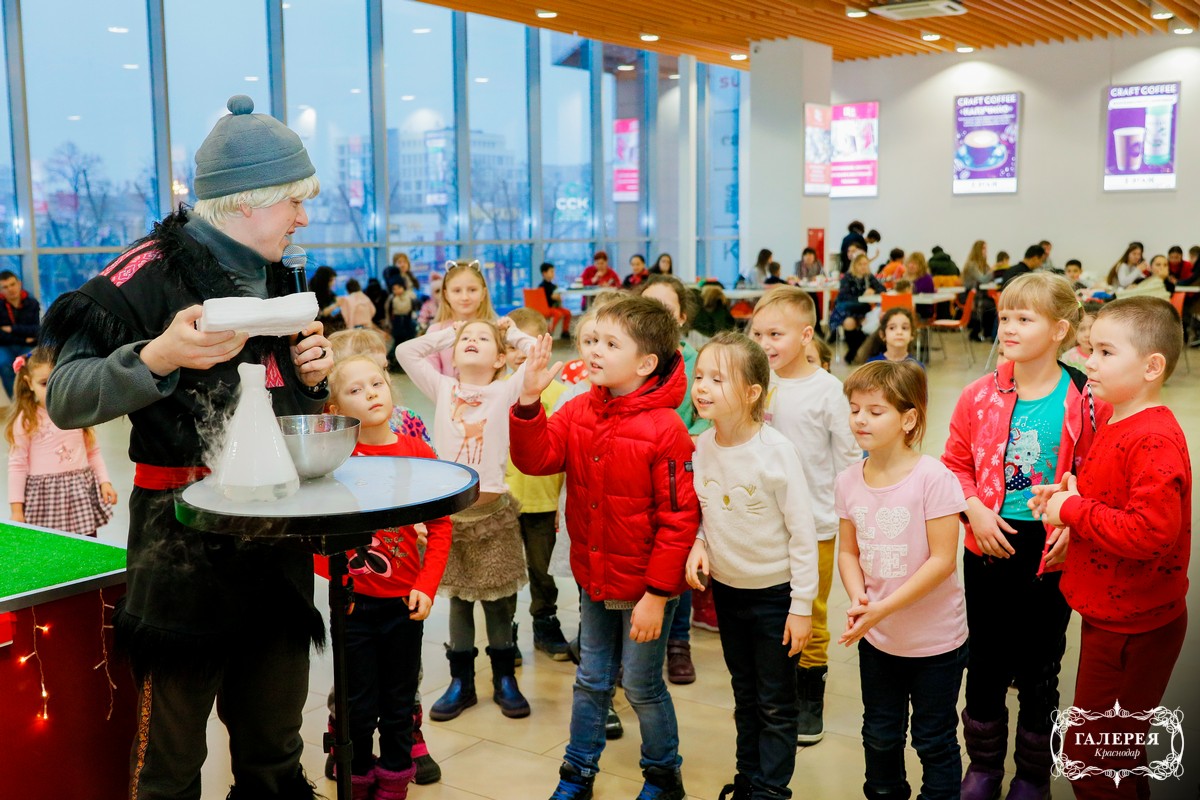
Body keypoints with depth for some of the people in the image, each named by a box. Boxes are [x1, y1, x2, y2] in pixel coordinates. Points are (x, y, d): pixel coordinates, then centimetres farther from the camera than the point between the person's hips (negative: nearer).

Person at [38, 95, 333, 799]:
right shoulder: (154, 272, -10)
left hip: (277, 543, 7)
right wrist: (159, 357, -28)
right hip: (184, 547, -7)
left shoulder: (274, 280, 14)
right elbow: (66, 400, -13)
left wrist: (311, 377, 3)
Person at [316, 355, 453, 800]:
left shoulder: (418, 453, -3)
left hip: (404, 602, 2)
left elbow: (440, 525, -1)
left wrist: (427, 586, -7)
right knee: (359, 705, 10)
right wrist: (332, 578, -10)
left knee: (399, 702, 14)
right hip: (353, 601, -1)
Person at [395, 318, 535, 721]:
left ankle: (504, 679, 23)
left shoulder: (505, 391, -1)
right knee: (458, 598, 12)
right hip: (450, 509, 2)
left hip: (493, 509, -2)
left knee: (499, 599, 8)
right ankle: (461, 681, 23)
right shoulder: (442, 389, 6)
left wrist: (512, 333, 7)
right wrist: (446, 334, 11)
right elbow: (405, 351, 6)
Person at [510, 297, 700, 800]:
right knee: (591, 679, 20)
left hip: (644, 587, -5)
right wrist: (529, 400, -24)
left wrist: (657, 594, -18)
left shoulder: (665, 429, -21)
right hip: (593, 577, 5)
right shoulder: (579, 411, -3)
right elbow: (536, 458, -10)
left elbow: (679, 519, -19)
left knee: (641, 686, 11)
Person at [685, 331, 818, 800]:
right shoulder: (701, 446, -6)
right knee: (745, 695, 21)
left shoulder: (776, 450, -21)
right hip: (726, 588, 5)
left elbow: (802, 531, -16)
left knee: (775, 704, 8)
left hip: (774, 592, -5)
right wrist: (698, 544, -11)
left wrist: (802, 605, -14)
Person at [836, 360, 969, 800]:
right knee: (880, 735, 21)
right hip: (876, 639, 5)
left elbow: (942, 559, -20)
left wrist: (884, 607, -23)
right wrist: (858, 599, -14)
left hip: (935, 640, -5)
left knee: (934, 741, 11)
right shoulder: (849, 482, -4)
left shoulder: (933, 478, -20)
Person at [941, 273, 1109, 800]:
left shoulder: (1087, 401, -10)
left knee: (1039, 670, 13)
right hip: (988, 548, 2)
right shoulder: (980, 396, -4)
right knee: (984, 663, 15)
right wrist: (975, 509, -10)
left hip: (1051, 553, -2)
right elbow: (955, 464, 5)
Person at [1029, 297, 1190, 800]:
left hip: (1134, 629, -10)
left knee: (1091, 759, 2)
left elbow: (1151, 532, -33)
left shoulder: (1155, 442, -24)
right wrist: (1070, 494, 3)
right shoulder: (1115, 421, 8)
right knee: (1116, 751, 24)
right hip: (1111, 615, 10)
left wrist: (1073, 509, -22)